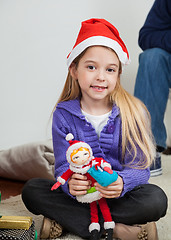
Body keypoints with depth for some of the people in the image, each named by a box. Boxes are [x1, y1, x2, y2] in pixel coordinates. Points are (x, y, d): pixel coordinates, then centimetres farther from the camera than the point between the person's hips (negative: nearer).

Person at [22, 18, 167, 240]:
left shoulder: (132, 113, -6)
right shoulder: (64, 114, -3)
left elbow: (139, 168, -9)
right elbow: (62, 166, -6)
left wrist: (121, 182, -34)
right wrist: (70, 183, -32)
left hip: (118, 196, -1)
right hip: (79, 195, 1)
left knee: (156, 199, -30)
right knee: (31, 190, -22)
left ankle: (63, 222, -24)